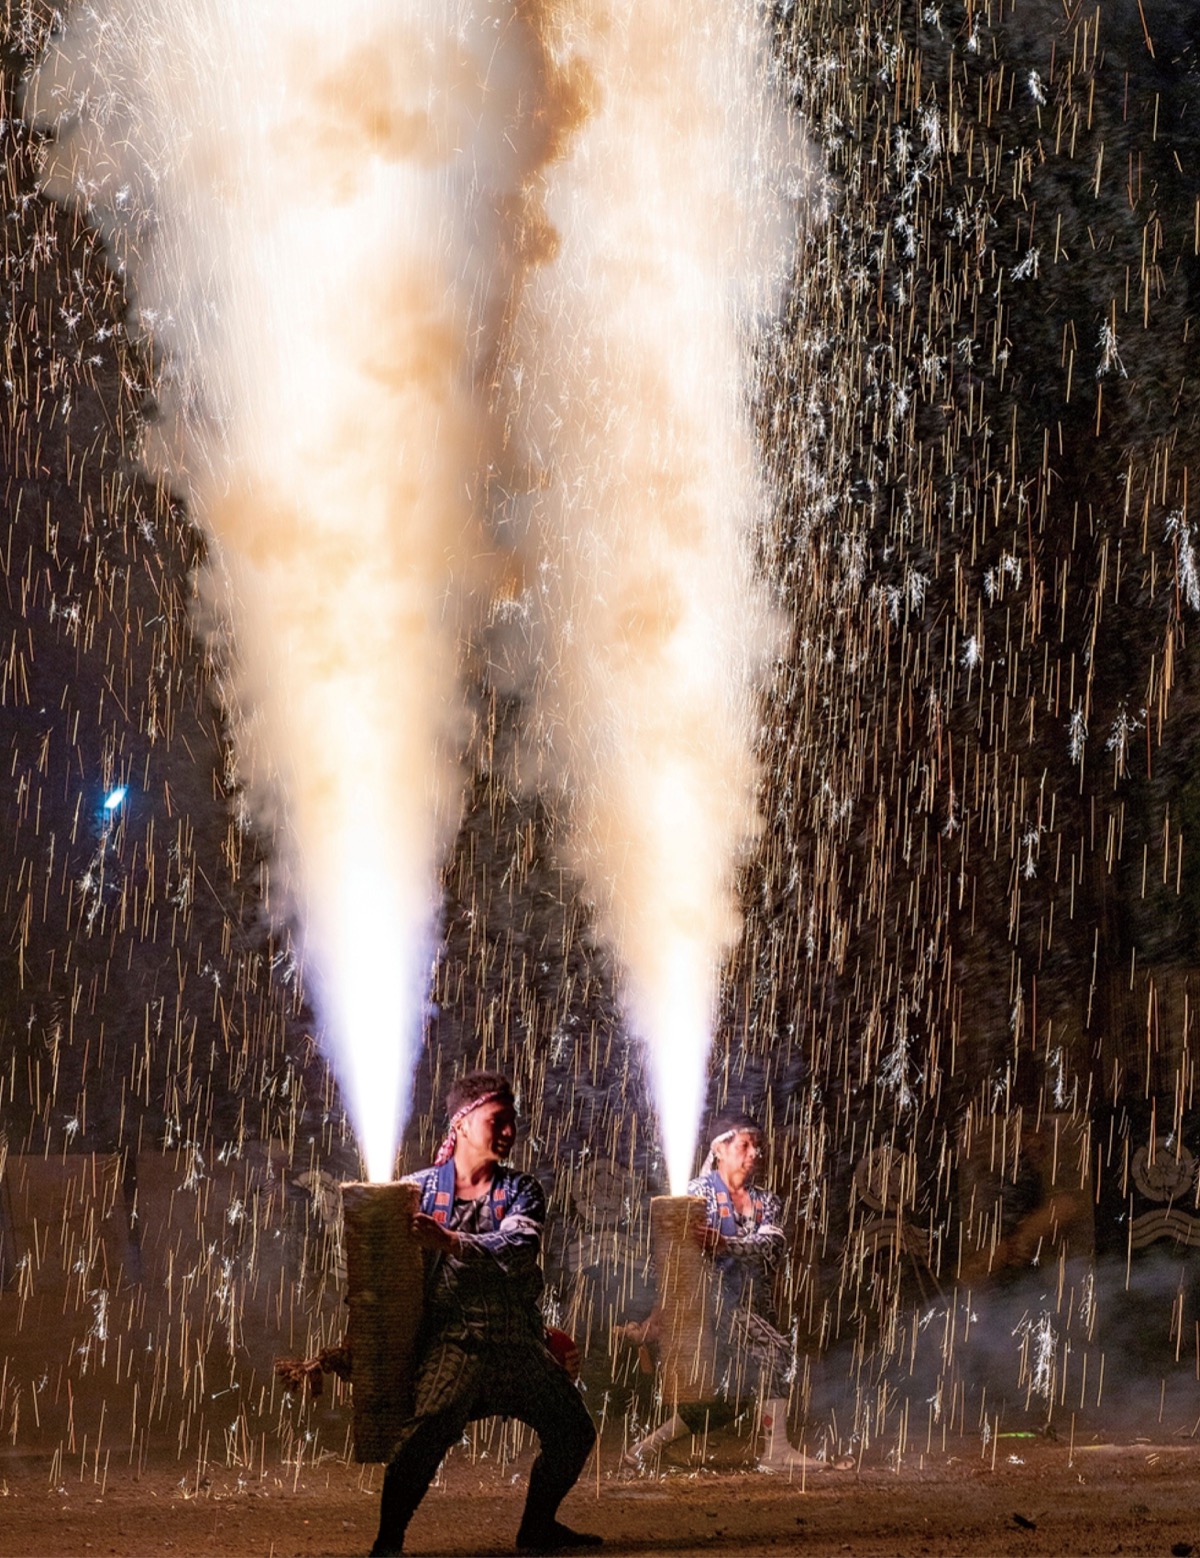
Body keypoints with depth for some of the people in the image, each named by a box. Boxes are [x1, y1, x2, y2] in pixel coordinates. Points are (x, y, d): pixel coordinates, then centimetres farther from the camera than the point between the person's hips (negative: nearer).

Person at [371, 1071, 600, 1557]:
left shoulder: (521, 1191, 8)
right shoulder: (420, 1189, 4)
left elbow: (518, 1250, -12)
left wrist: (450, 1243, -28)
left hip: (518, 1341, 4)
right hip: (452, 1337, -4)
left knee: (573, 1433, 10)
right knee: (429, 1424, -29)